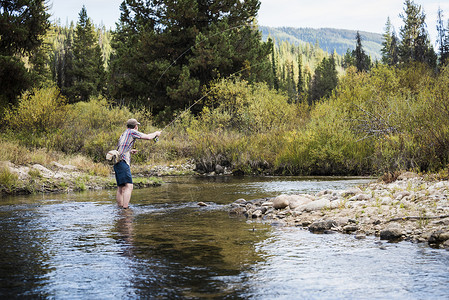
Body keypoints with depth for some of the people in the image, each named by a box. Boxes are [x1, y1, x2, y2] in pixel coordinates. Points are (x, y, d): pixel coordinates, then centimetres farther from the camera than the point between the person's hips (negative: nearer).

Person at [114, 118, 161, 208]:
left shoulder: (123, 135, 24)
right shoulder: (132, 132, 0)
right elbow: (147, 137, 1)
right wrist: (156, 133, 19)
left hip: (117, 163, 9)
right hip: (123, 161, -9)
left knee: (120, 188, 11)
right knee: (128, 186, -15)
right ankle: (125, 209, -26)